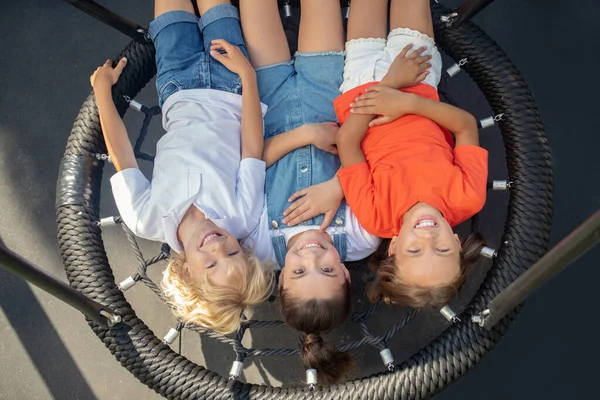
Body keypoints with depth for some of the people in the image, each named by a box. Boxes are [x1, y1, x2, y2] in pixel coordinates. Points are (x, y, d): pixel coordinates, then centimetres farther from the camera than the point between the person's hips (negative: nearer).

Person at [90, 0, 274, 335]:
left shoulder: (147, 222, -32)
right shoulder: (243, 218, -32)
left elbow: (122, 157, -21)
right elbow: (253, 151, -24)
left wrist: (103, 88, -9)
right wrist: (248, 75, -21)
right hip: (230, 94, 0)